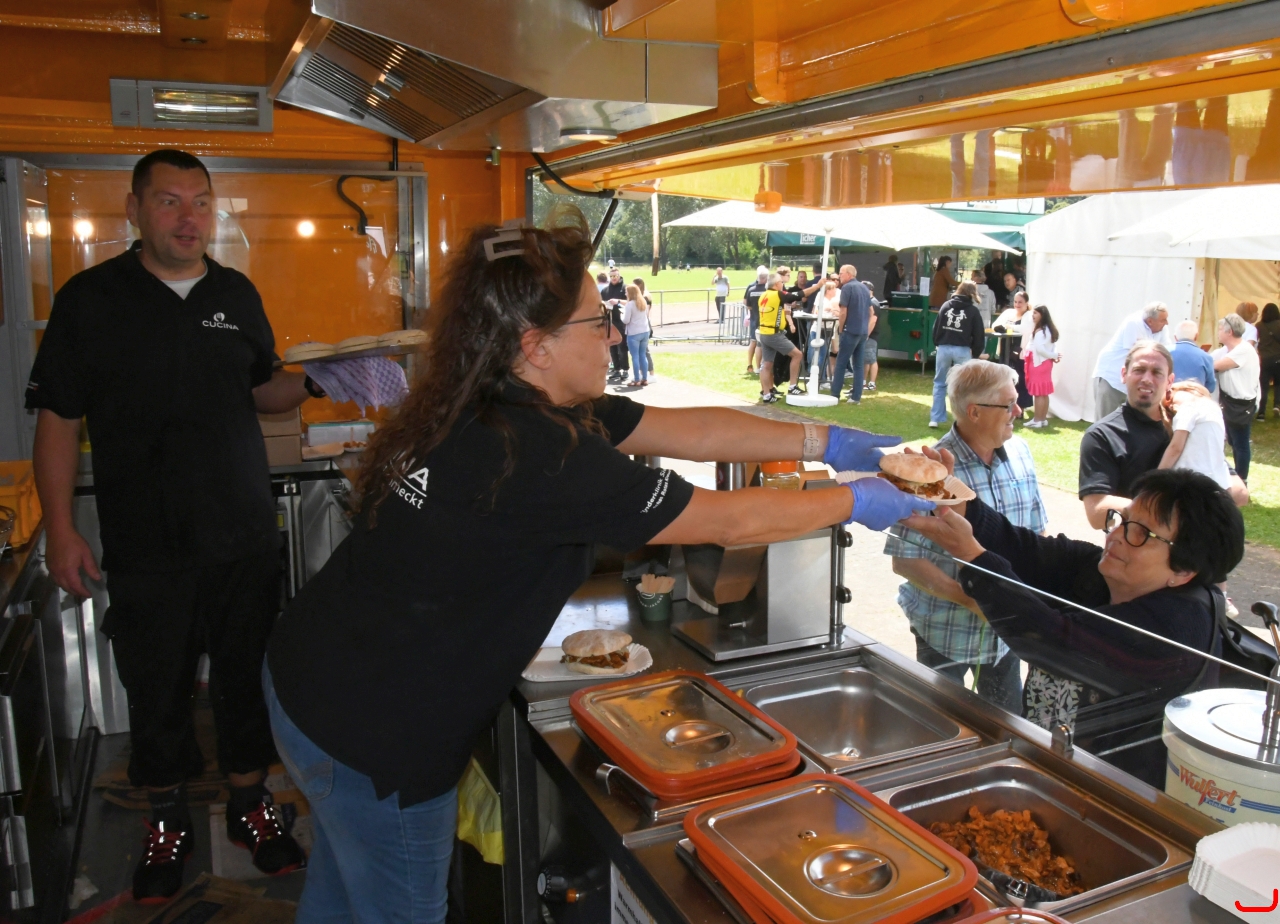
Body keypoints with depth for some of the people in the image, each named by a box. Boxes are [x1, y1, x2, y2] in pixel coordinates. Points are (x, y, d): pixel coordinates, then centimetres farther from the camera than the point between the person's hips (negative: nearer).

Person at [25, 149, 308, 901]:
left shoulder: (238, 294, 7)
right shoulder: (90, 299, -3)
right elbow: (59, 421, -2)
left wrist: (312, 381, -6)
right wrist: (60, 529, -6)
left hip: (247, 536, 3)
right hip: (146, 547, -2)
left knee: (248, 677, 12)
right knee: (157, 688, 10)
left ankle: (250, 805, 32)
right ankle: (169, 820, 31)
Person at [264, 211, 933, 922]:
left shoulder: (498, 407, -2)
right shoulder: (540, 457, -31)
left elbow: (683, 428, 0)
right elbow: (730, 521, -22)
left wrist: (825, 443, 2)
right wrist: (853, 503, -7)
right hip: (372, 737, -8)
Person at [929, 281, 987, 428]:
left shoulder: (946, 306, 9)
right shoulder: (973, 310, 1)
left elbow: (936, 328, 8)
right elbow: (978, 335, 2)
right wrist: (976, 354, 13)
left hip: (944, 348, 2)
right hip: (962, 350, -2)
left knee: (939, 384, 11)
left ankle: (935, 418, 7)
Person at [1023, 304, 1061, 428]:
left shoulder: (1039, 331, -18)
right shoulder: (1049, 330, 11)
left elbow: (1039, 348, -22)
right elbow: (1053, 346, 12)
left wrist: (1054, 356, -11)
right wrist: (1054, 356, -4)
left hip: (1038, 363, -9)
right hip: (1046, 363, 9)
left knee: (1038, 393, -5)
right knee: (1044, 393, 12)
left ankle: (1037, 420, -3)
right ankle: (1043, 419, 17)